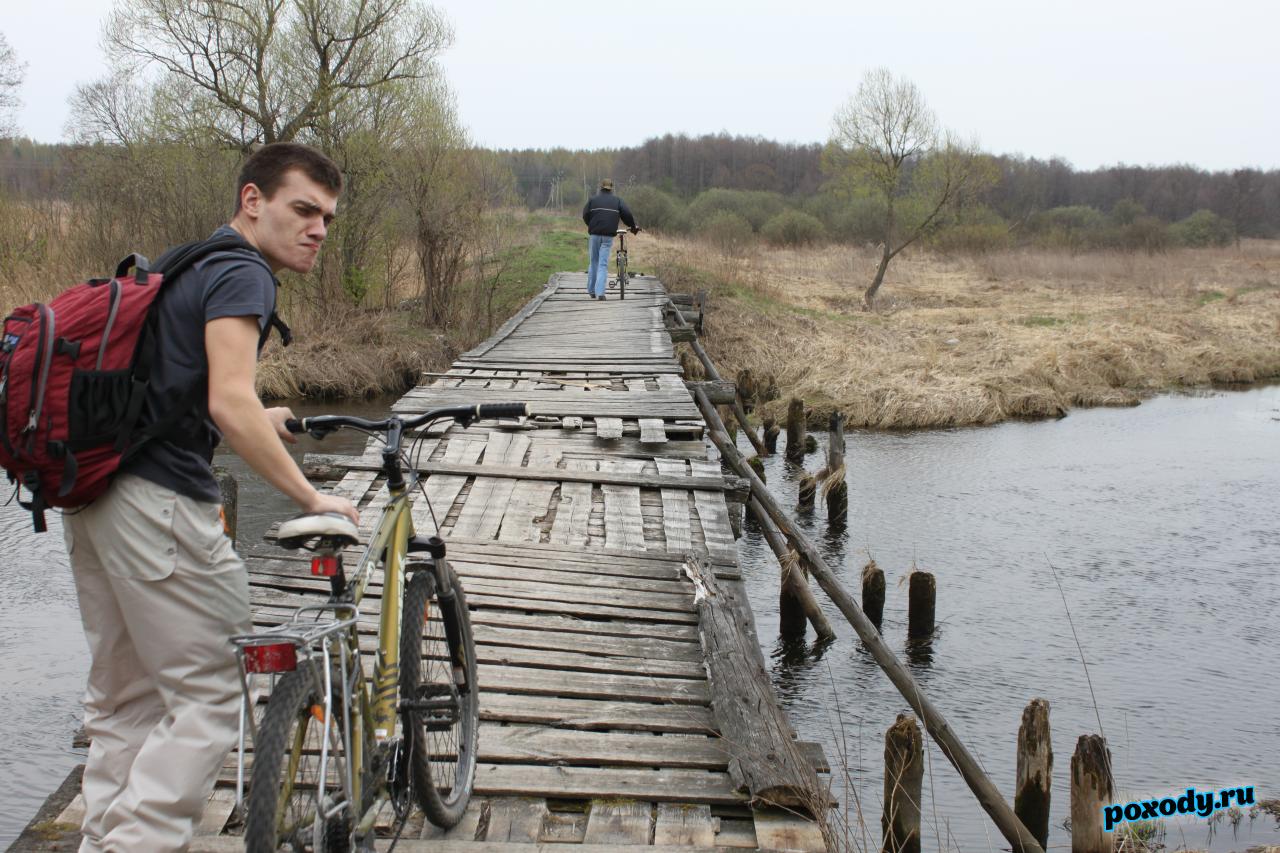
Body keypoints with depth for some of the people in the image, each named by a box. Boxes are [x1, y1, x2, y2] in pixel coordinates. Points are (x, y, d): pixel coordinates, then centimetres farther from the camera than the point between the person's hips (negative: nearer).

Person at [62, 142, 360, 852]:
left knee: (124, 700, 17)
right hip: (159, 501, -10)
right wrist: (311, 498, -20)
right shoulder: (242, 273, -10)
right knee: (208, 695, -3)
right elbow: (229, 402, -24)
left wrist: (257, 423, 37)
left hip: (94, 493, 10)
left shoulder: (188, 263, 21)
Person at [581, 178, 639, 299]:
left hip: (594, 234, 1)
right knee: (603, 264, -1)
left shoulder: (593, 199, 7)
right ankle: (600, 292, -13)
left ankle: (591, 292, 17)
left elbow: (585, 215, 3)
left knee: (593, 262, 13)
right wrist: (633, 227, 17)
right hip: (608, 236, -1)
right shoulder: (617, 201, 8)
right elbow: (627, 214, 1)